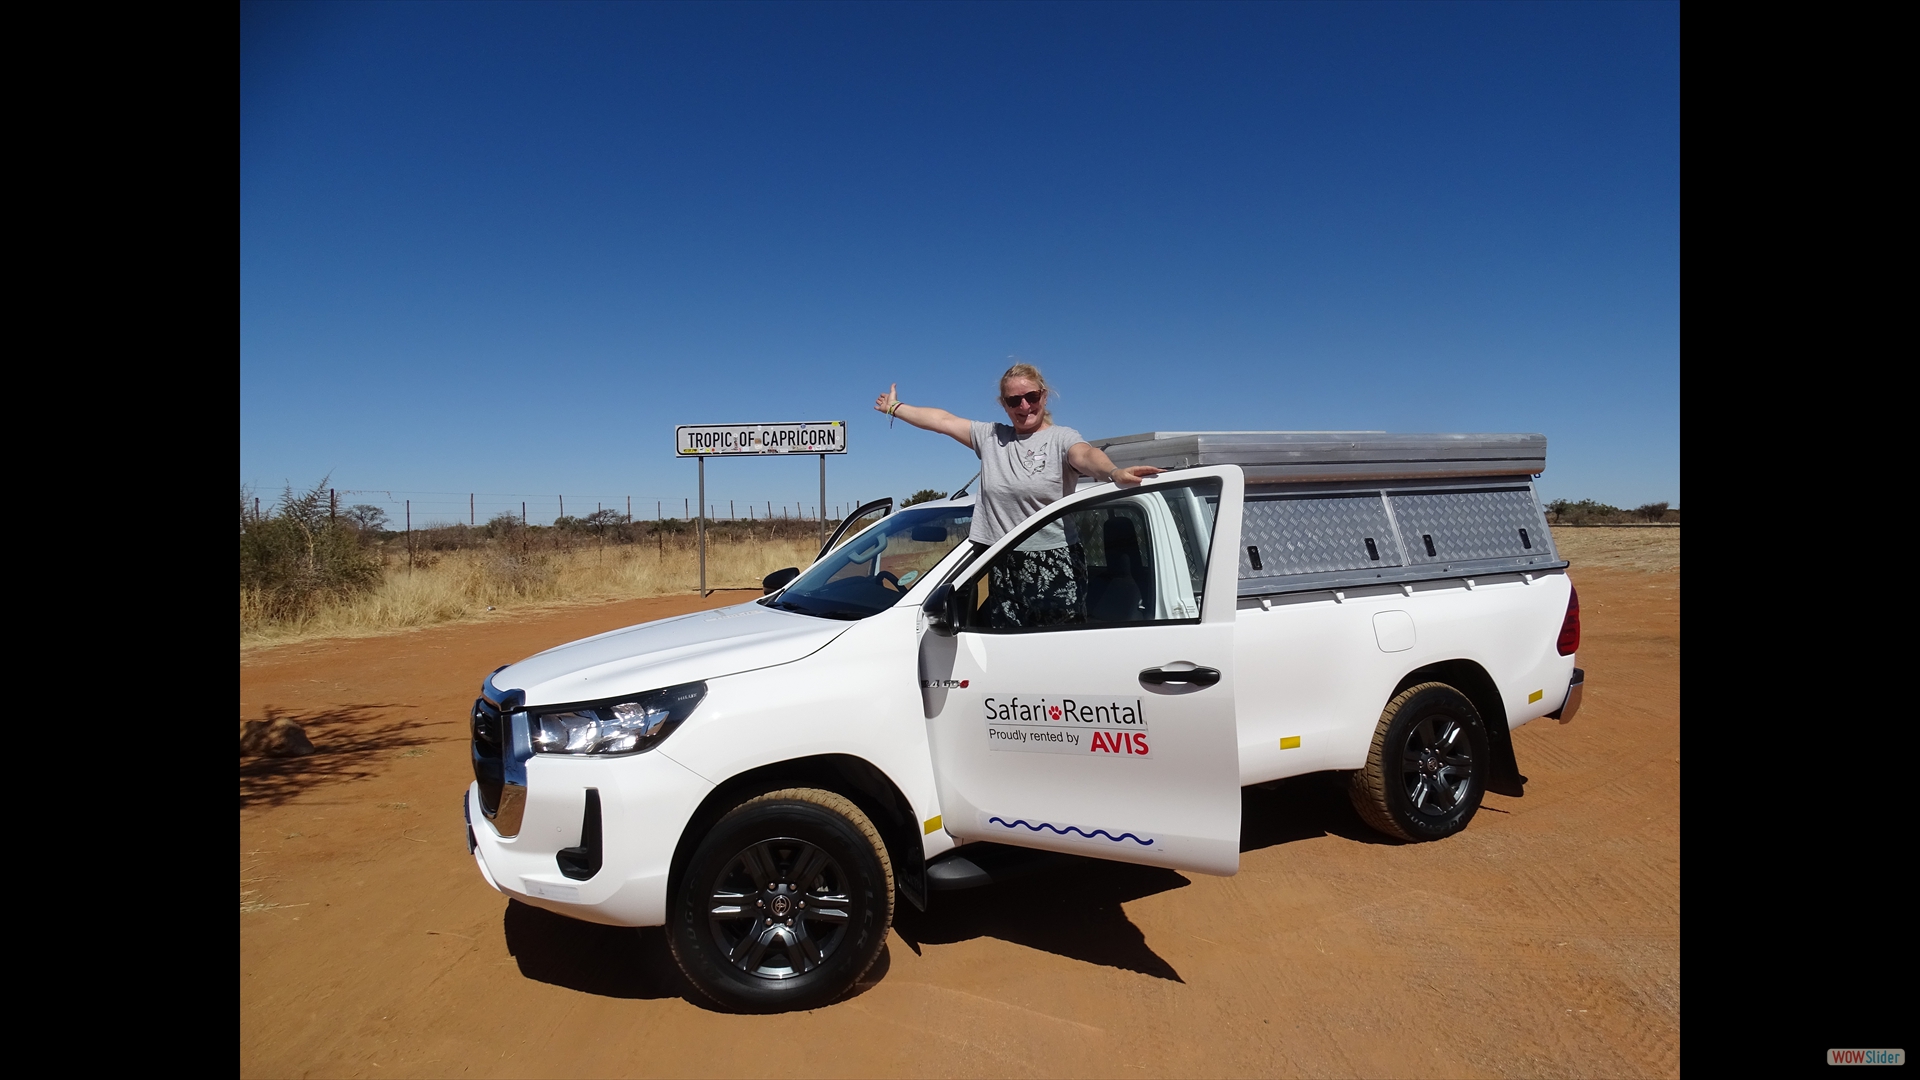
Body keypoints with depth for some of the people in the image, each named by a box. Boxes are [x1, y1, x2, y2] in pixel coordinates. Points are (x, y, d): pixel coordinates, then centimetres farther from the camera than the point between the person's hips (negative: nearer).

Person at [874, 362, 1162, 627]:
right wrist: (894, 408, 29)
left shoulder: (1061, 438, -2)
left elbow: (1087, 455, -23)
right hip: (1003, 568, 5)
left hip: (1055, 567, -4)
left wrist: (1114, 472, -45)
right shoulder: (991, 437, 13)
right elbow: (942, 420, 21)